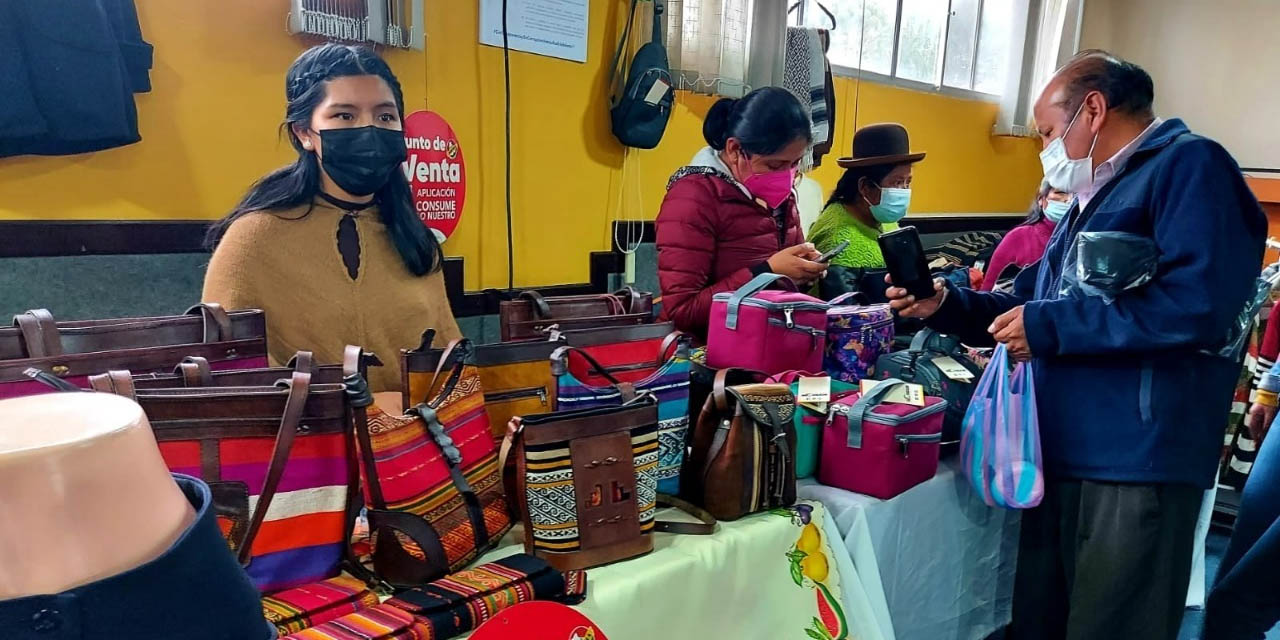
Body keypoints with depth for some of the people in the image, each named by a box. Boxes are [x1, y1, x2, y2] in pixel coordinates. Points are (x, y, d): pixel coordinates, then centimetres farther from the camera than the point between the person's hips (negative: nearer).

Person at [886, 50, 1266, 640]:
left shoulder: (1189, 164, -8)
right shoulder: (1094, 198, 21)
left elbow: (1198, 304, -24)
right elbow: (1028, 305, 24)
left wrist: (1047, 325, -17)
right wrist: (945, 306, 7)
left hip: (1135, 464, -9)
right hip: (1062, 454, 9)